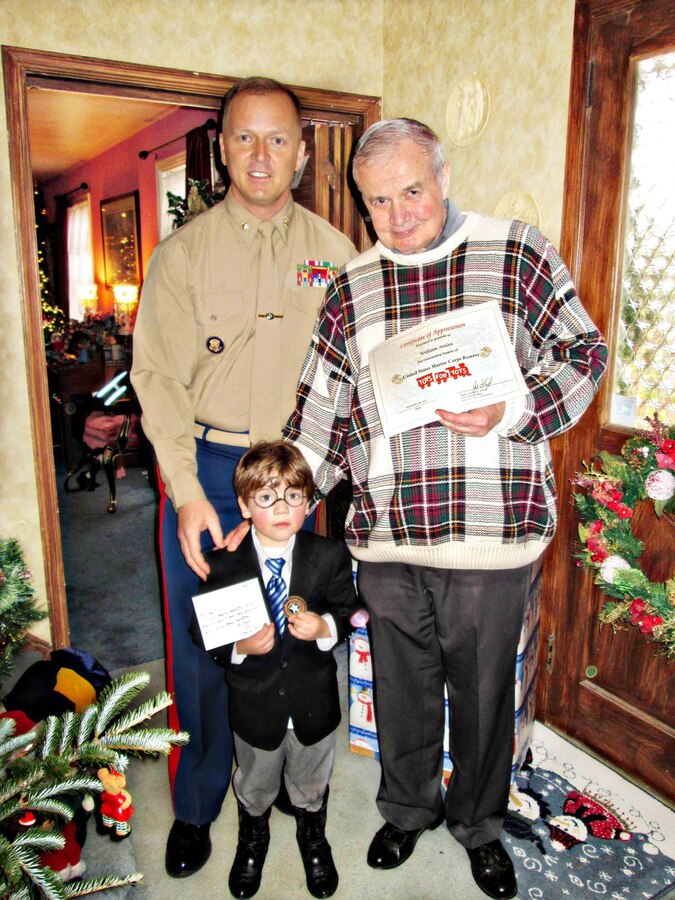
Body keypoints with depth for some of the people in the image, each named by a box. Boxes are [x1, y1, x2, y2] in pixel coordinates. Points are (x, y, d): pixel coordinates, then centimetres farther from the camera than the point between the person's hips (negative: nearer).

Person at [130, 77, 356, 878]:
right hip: (203, 466, -1)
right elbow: (158, 376, -5)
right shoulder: (183, 251, 0)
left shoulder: (333, 251, 6)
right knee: (200, 645, 7)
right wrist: (188, 494, -13)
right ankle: (195, 805, 30)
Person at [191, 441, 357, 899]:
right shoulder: (222, 566, -18)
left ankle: (313, 839, 59)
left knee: (311, 784, 26)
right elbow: (202, 629, -9)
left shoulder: (329, 556, -15)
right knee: (255, 787, 26)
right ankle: (252, 840, 59)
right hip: (255, 704, 0)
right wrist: (238, 647, -27)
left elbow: (348, 610, -5)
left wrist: (325, 628, -25)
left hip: (314, 702, 1)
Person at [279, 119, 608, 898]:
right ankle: (407, 809, 46)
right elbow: (320, 412, 8)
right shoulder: (349, 289, 7)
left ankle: (478, 822, 44)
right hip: (386, 541, 3)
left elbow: (584, 353, 3)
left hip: (492, 538, -2)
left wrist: (510, 412, -16)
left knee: (483, 691, 16)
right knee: (401, 689, 18)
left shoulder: (517, 254, 0)